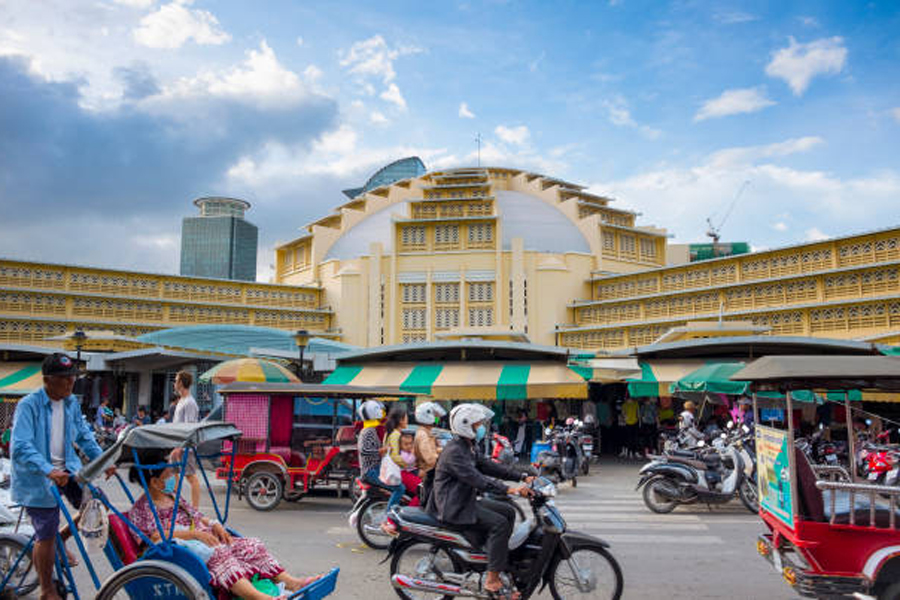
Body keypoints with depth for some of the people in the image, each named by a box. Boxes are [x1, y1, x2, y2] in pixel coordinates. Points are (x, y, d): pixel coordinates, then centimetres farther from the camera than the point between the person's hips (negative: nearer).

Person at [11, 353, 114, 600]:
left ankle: (63, 536, 23)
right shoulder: (29, 405, -19)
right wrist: (48, 471, -40)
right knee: (46, 537, 2)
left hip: (67, 470, 6)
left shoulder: (72, 403, 2)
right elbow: (21, 447, -27)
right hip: (38, 479, -6)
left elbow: (85, 437, 9)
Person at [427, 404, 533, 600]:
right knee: (499, 524, -20)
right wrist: (509, 490, -35)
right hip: (454, 508, -10)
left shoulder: (468, 448, 13)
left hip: (466, 501, 10)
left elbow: (490, 466, 9)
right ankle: (492, 580, -15)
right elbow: (477, 479, -30)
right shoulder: (454, 451, -21)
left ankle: (500, 557, 13)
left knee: (508, 512, 8)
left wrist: (523, 476, -1)